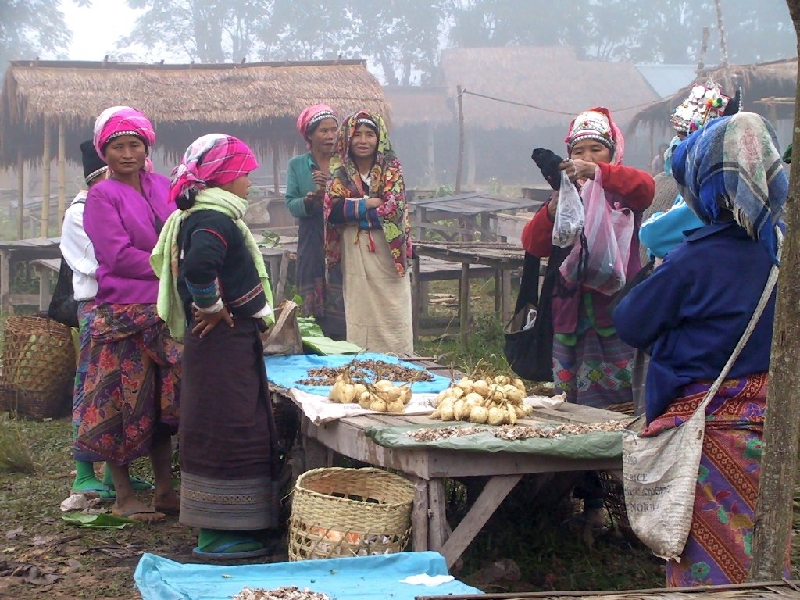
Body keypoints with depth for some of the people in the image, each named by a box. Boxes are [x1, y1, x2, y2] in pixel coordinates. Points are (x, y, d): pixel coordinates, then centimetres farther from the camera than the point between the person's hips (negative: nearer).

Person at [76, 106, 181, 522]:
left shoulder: (162, 187, 12)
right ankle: (124, 497, 8)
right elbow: (118, 256, -12)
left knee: (165, 401, 9)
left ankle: (164, 490, 19)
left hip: (165, 311, 5)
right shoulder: (102, 196, -4)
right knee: (124, 403, -3)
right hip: (123, 313, -5)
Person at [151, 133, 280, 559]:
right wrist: (212, 307, -21)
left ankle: (228, 526, 24)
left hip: (232, 341, 11)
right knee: (226, 429, -5)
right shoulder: (215, 219, -18)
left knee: (236, 428, 16)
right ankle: (218, 535, 2)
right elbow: (198, 266, -37)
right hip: (224, 343, -11)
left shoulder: (196, 216, 14)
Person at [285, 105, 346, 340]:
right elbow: (291, 204, 0)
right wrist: (310, 200, -20)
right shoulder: (297, 165, 8)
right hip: (312, 245, 1)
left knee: (342, 307, -8)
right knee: (312, 306, 0)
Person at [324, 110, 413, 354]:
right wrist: (368, 203, -12)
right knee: (358, 316, 1)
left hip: (387, 251, -1)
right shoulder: (340, 171, 6)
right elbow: (332, 210, -7)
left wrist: (352, 208, -7)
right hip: (353, 251, 1)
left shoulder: (391, 167, 2)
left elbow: (393, 209, -10)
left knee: (393, 316, -1)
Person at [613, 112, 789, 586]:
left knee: (710, 550, 5)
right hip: (765, 418, 6)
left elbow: (631, 324, -10)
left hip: (707, 424, -6)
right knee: (755, 542, 18)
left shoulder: (694, 262, -22)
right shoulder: (780, 247, -3)